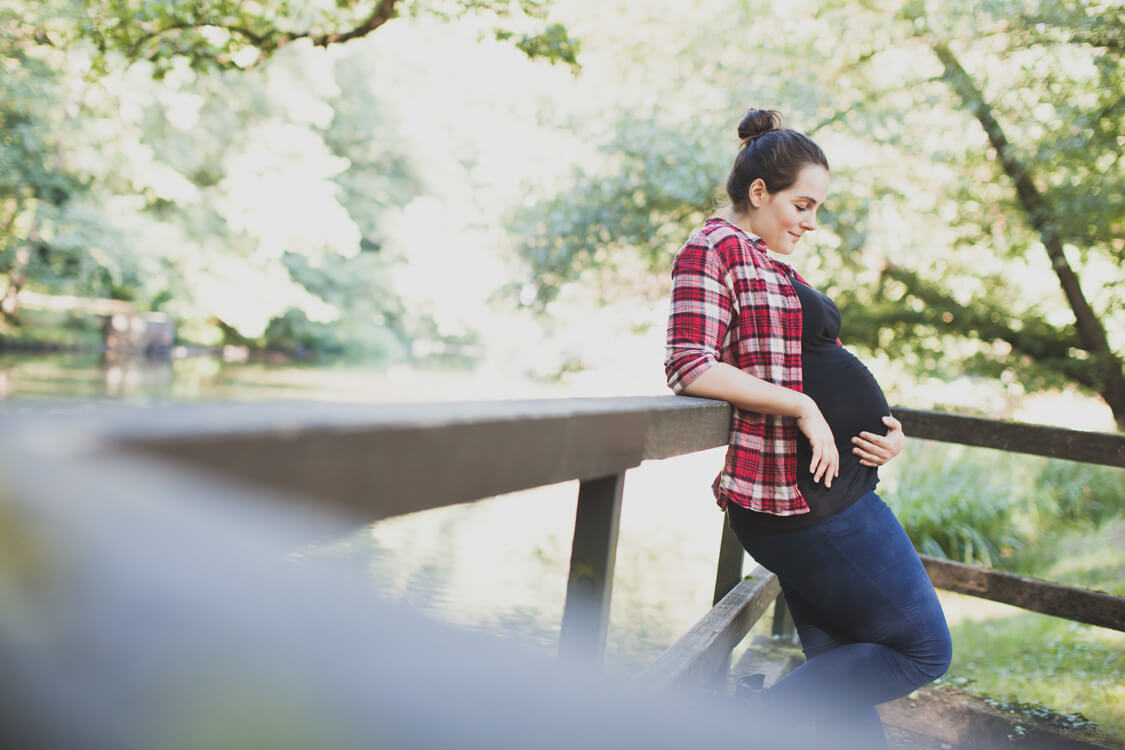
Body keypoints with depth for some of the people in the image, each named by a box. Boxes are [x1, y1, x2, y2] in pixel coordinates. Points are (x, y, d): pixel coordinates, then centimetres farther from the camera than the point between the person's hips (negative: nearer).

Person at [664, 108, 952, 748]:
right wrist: (803, 408, -21)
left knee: (840, 685, 14)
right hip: (803, 496, -10)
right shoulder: (716, 248, -8)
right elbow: (691, 367, -19)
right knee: (925, 649, -1)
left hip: (835, 493, 10)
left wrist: (888, 428, 6)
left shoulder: (773, 267, 22)